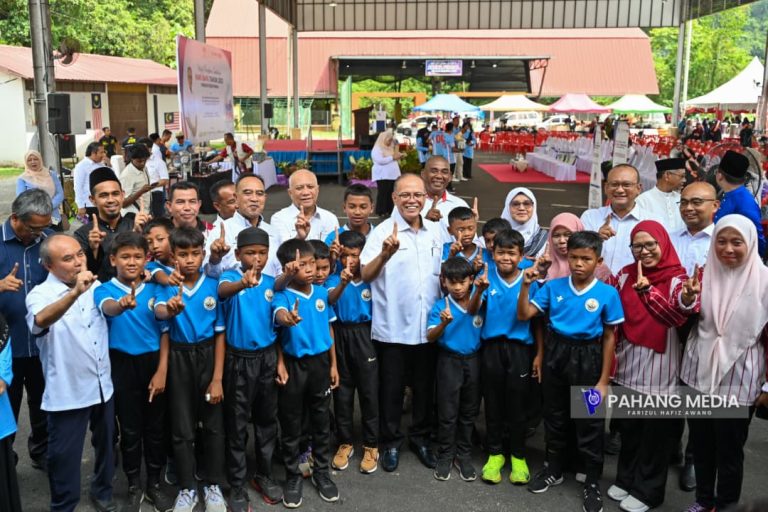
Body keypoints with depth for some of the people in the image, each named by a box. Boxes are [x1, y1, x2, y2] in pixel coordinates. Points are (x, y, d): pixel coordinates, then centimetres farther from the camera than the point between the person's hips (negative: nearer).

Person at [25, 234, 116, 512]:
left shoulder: (94, 287, 2)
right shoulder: (40, 294, -16)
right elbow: (40, 320, -39)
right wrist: (75, 293, -55)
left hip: (103, 385, 6)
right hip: (67, 393, -6)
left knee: (105, 445, 22)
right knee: (65, 456, 6)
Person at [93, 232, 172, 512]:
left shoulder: (154, 289, -2)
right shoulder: (105, 290, -8)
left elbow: (164, 331, 0)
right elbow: (107, 308, -32)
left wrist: (162, 371, -6)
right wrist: (122, 304, -57)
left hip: (154, 362, 2)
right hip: (123, 365, -1)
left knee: (156, 426, 11)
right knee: (130, 428, 9)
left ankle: (154, 484, 27)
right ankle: (134, 487, 26)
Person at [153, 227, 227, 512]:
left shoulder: (213, 285, -6)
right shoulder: (167, 286, -7)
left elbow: (220, 333, -4)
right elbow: (158, 311, -29)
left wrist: (217, 378, -7)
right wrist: (170, 309, -54)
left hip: (208, 357, 0)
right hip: (179, 359, 0)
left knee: (213, 425, 9)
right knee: (182, 428, 9)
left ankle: (213, 484, 28)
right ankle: (187, 488, 27)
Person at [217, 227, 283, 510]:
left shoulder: (271, 283, 2)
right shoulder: (231, 276, -10)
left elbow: (276, 323, 9)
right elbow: (223, 290, -35)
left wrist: (280, 360, 3)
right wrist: (243, 283, -58)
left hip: (267, 358, 4)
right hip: (239, 360, -4)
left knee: (267, 419, 15)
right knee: (237, 424, 6)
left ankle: (264, 475, 33)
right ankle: (237, 486, 18)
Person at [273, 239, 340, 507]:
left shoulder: (322, 293, 0)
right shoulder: (283, 295, -15)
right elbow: (279, 317, -37)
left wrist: (333, 364, 10)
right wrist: (288, 319, -61)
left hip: (320, 362, 4)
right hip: (293, 365, -4)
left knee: (321, 421, 15)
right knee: (291, 425, 9)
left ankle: (321, 472, 33)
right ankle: (293, 477, 26)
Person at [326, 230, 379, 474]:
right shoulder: (335, 278, -1)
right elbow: (329, 300, -21)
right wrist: (342, 284, -35)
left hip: (365, 335, -1)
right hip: (340, 335, 1)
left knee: (369, 392, 4)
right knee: (342, 392, 10)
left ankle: (371, 445, 17)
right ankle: (344, 443, 24)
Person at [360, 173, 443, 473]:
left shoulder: (435, 233, 7)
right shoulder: (383, 231, -10)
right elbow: (366, 275, -20)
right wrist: (385, 254, -36)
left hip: (428, 327, 4)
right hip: (392, 328, -4)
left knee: (425, 387, 16)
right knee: (391, 389, 10)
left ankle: (421, 438, 34)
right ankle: (390, 442, 27)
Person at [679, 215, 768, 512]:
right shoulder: (706, 273, 0)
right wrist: (687, 298, -24)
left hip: (738, 380, -3)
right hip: (700, 373, 3)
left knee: (729, 450, 10)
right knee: (700, 443, 16)